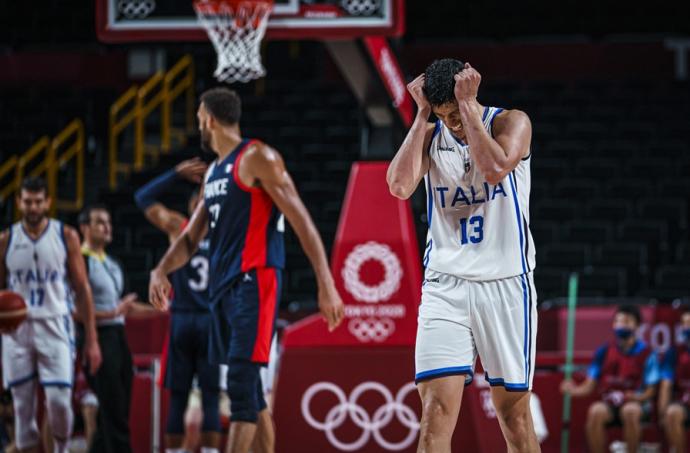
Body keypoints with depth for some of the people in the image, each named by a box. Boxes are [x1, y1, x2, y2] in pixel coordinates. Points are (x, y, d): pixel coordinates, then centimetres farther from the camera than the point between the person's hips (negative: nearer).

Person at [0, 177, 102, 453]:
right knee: (23, 407, 1)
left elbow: (82, 289, 4)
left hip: (54, 326, -1)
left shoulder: (65, 236, 2)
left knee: (59, 400, -15)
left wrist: (91, 339, 0)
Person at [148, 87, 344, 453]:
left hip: (254, 282, -9)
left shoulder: (257, 158, -7)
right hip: (223, 284, 9)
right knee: (248, 389, 10)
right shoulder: (214, 172, 21)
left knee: (241, 385, -15)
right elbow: (191, 238, 22)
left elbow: (301, 221, -12)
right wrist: (162, 270, 1)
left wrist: (326, 285, -19)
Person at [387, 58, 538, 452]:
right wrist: (423, 115, -7)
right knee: (436, 411, -12)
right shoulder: (431, 134, 7)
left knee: (514, 411, 4)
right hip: (445, 283, 2)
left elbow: (494, 169, -23)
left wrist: (468, 104, -16)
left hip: (505, 282, -2)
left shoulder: (511, 122, -2)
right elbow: (400, 186, -11)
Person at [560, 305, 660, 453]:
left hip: (636, 402, -2)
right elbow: (589, 386, 4)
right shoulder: (604, 351, 5)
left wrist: (628, 396, -20)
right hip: (608, 402, 2)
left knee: (630, 411, -37)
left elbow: (649, 392, -1)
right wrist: (574, 390, -17)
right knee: (596, 411, -31)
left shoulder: (646, 353, -2)